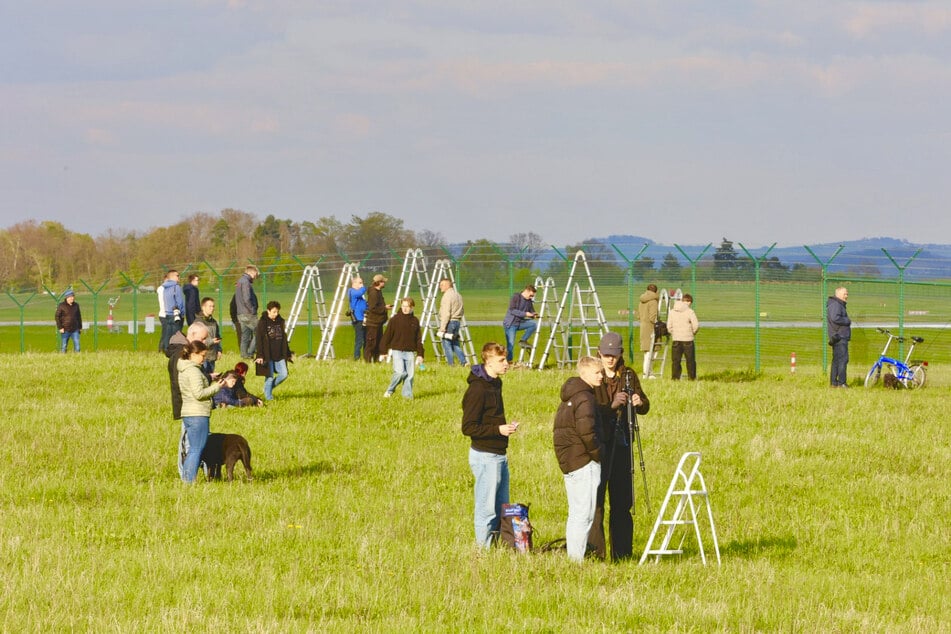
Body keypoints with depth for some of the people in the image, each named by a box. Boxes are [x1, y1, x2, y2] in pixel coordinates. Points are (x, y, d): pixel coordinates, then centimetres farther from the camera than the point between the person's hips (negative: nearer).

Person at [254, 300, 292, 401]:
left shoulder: (280, 321, 10)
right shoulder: (263, 322, -7)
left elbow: (284, 339, 18)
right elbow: (259, 340, -10)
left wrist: (287, 354, 18)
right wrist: (260, 356, -17)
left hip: (279, 355, 5)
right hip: (268, 356, -5)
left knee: (284, 374, 0)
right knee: (270, 376, -3)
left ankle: (269, 388, 22)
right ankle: (268, 395, 14)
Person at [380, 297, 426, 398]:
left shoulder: (415, 321, 9)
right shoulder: (395, 320, -1)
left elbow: (418, 339, 14)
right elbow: (387, 336, 1)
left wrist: (420, 354, 11)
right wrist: (383, 351, -2)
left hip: (410, 352, 3)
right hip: (397, 351, -3)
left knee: (410, 374, -2)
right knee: (400, 373, -15)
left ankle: (407, 394, 8)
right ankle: (390, 390, 5)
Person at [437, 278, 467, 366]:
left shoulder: (447, 296, -13)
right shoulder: (458, 295, 15)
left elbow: (446, 313, -19)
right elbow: (462, 311, 21)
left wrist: (442, 328, -20)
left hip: (449, 322, -9)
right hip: (457, 322, 9)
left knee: (447, 344, -3)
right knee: (456, 344, 13)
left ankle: (450, 365, -4)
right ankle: (463, 362, 2)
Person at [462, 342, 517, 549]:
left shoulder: (495, 384, 12)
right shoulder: (477, 389, -17)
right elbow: (468, 427, -19)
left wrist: (506, 427, 5)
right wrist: (498, 430, -21)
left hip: (499, 454, 9)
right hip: (485, 456, -9)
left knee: (502, 506, 14)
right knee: (487, 507, -2)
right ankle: (483, 548, 6)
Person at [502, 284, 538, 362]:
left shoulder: (529, 301, 7)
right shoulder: (516, 297, -12)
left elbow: (532, 312, 12)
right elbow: (512, 310, -21)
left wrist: (534, 315, -14)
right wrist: (525, 314, -27)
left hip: (520, 323, 6)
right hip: (511, 324, -6)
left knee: (534, 324, -16)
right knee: (510, 344, -11)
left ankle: (523, 340, -5)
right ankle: (508, 361, 1)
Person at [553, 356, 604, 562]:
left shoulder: (568, 398, 16)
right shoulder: (585, 398, -15)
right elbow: (586, 432, -24)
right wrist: (598, 455, -11)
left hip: (568, 461, 10)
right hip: (584, 462, -10)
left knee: (576, 513, 15)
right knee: (584, 513, -8)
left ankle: (572, 556, 18)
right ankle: (577, 559, -10)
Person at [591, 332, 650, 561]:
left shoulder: (629, 375, 10)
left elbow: (645, 407, 12)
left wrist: (639, 402, -10)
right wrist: (612, 405, -24)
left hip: (622, 442, 4)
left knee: (622, 500, 7)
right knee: (596, 499, -7)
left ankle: (622, 552, 12)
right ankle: (595, 550, -4)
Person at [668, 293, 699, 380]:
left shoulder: (672, 311, 4)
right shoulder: (690, 312, -9)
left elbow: (669, 326, 5)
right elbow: (696, 325, -11)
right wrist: (693, 333, 8)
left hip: (676, 340, 3)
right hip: (687, 340, -3)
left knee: (675, 360, 8)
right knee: (690, 360, 8)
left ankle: (675, 377, 5)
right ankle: (692, 377, 13)